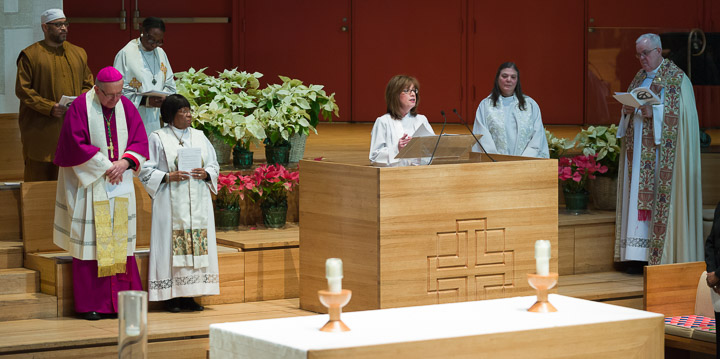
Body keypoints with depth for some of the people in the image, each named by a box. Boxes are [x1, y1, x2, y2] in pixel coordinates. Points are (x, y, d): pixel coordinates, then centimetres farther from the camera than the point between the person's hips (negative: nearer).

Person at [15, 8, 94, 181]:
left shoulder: (78, 53, 14)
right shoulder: (30, 55, -1)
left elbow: (88, 84, 19)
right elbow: (22, 89, -5)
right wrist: (49, 108, -17)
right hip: (41, 131, -4)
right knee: (40, 177, -3)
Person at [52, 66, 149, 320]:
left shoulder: (126, 107, 5)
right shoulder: (80, 107, -8)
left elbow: (140, 141, 4)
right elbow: (76, 144, -13)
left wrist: (124, 163, -13)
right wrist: (105, 167, -15)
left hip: (120, 183, 4)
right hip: (89, 183, -4)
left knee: (120, 242, 4)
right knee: (90, 241, -3)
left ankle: (119, 301, 9)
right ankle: (90, 304, 2)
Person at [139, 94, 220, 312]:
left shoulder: (199, 137, 14)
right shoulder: (158, 138, 2)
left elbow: (214, 165, 15)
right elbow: (146, 171, -2)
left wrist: (206, 174, -6)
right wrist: (168, 177, -16)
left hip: (198, 203, 4)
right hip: (171, 203, -4)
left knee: (198, 244, 0)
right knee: (171, 245, -7)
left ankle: (189, 295, 5)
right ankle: (171, 296, -3)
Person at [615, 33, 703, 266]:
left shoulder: (676, 78, -5)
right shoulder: (640, 77, 18)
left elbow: (679, 113, -13)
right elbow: (628, 105, 21)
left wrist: (652, 112, -25)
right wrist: (627, 110, -2)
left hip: (661, 149, -7)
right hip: (638, 149, 7)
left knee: (662, 197, -9)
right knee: (637, 196, 3)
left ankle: (663, 254, -9)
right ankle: (639, 255, 4)